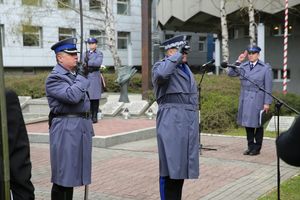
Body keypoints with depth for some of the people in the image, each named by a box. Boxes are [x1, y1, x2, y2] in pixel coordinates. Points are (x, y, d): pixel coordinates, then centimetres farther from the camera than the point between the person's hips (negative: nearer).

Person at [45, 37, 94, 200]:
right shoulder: (54, 78, -10)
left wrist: (89, 126, 22)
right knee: (63, 175, -2)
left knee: (72, 172, 14)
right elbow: (72, 96, -26)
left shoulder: (76, 74, 15)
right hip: (66, 129, -8)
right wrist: (83, 76, -14)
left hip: (81, 128, 8)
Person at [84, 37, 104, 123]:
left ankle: (94, 116, 2)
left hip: (95, 77, -3)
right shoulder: (85, 53, 18)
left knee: (95, 97, -3)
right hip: (86, 77, 4)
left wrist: (88, 62, -14)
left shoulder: (99, 53, 3)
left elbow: (98, 63, -14)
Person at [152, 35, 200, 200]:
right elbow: (161, 74, -31)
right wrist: (177, 55, -18)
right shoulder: (161, 65, -4)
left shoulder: (185, 68, 20)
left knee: (181, 165, 12)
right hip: (171, 122, -8)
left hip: (189, 122, 8)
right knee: (170, 166, -3)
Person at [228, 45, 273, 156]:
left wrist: (267, 102, -8)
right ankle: (250, 146, 20)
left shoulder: (265, 68, -2)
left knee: (258, 124, 4)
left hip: (258, 100, -4)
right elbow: (231, 73, 2)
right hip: (245, 100, 4)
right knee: (247, 123, 9)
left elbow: (268, 87, -4)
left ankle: (257, 148, 14)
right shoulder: (243, 66, 9)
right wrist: (238, 62, -5)